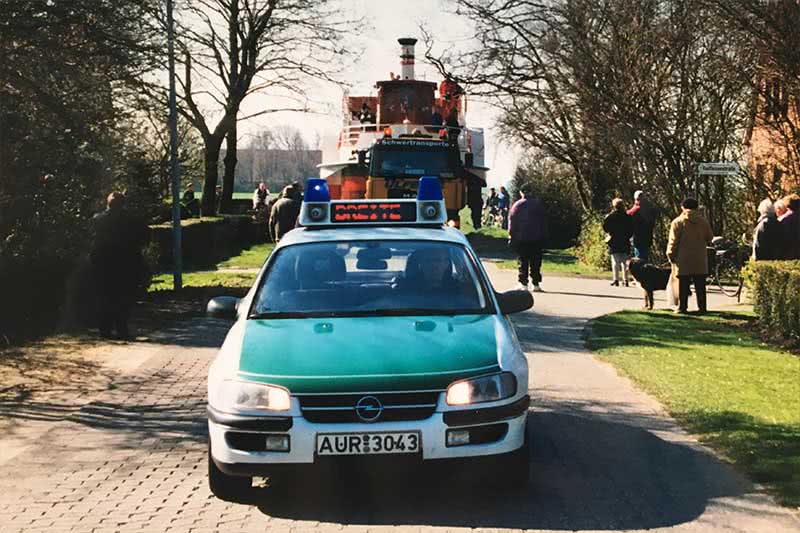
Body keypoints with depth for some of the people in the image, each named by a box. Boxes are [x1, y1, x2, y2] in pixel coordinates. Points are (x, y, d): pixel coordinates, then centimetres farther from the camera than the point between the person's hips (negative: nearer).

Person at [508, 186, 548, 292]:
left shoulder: (517, 205, -1)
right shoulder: (538, 204, 3)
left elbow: (512, 221, -2)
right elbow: (543, 221, 4)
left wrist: (511, 235, 2)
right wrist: (544, 235, 8)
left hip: (521, 239, -1)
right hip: (537, 239, 1)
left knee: (523, 262, 4)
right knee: (536, 262, 4)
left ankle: (523, 284, 0)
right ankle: (536, 284, 3)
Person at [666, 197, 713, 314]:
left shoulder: (678, 222, -6)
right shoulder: (703, 221, 5)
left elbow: (673, 241, -8)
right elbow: (709, 238, 11)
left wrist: (670, 255, 1)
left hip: (683, 259, -3)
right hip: (700, 259, 3)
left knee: (683, 285, 1)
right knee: (700, 285, 7)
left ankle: (682, 307, -1)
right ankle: (702, 307, 7)